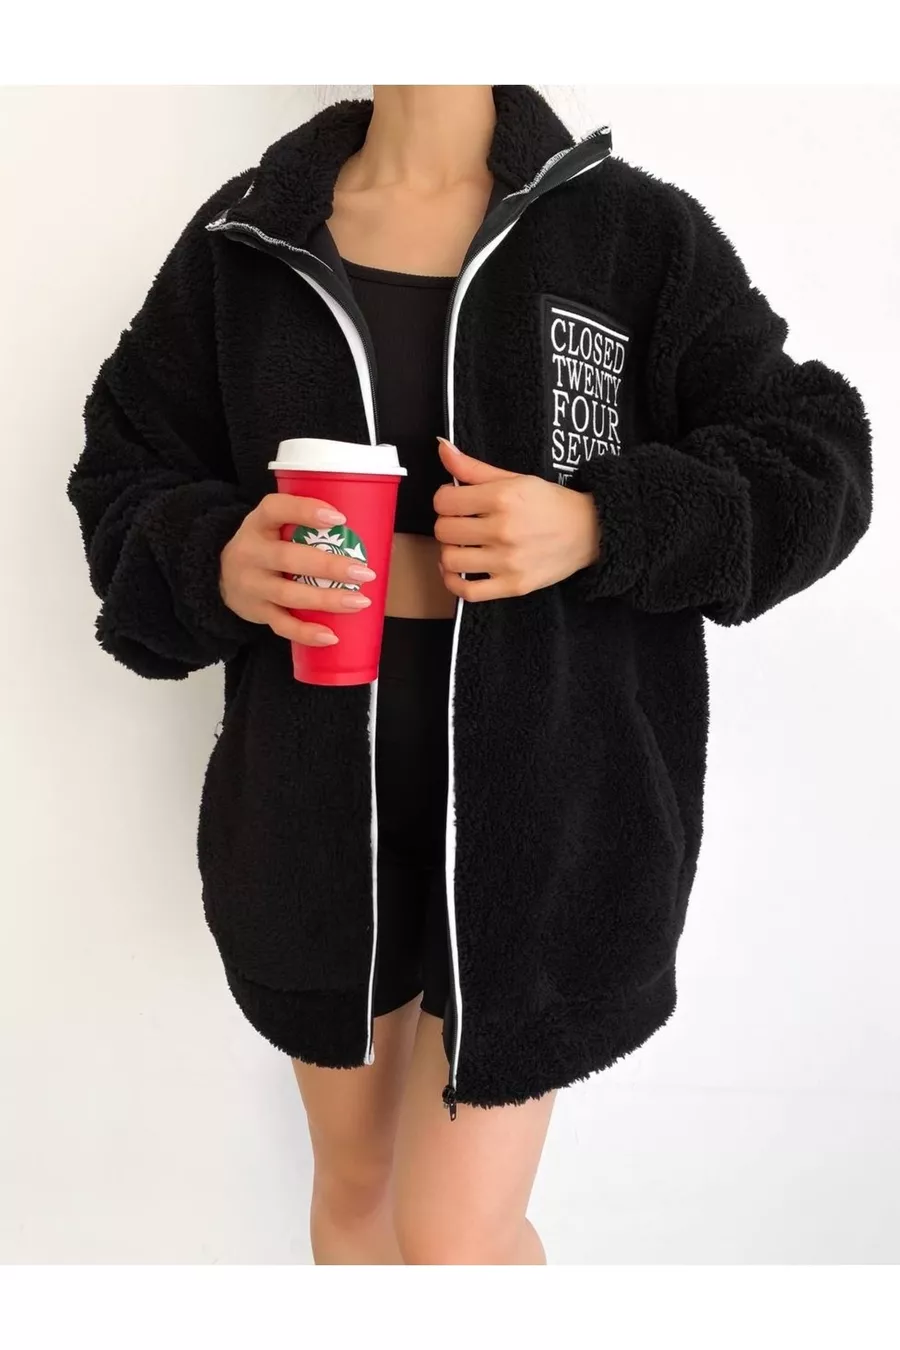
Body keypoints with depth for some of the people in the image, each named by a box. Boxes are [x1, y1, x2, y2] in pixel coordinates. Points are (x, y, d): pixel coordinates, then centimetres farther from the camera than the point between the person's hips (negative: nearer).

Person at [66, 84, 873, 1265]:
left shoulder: (636, 231, -3)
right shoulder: (243, 237, 4)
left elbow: (813, 465, -3)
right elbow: (124, 472, 7)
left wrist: (604, 526, -20)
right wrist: (214, 566, -15)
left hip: (541, 791, -2)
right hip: (317, 792, 3)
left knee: (455, 1236, 5)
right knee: (353, 1182, 22)